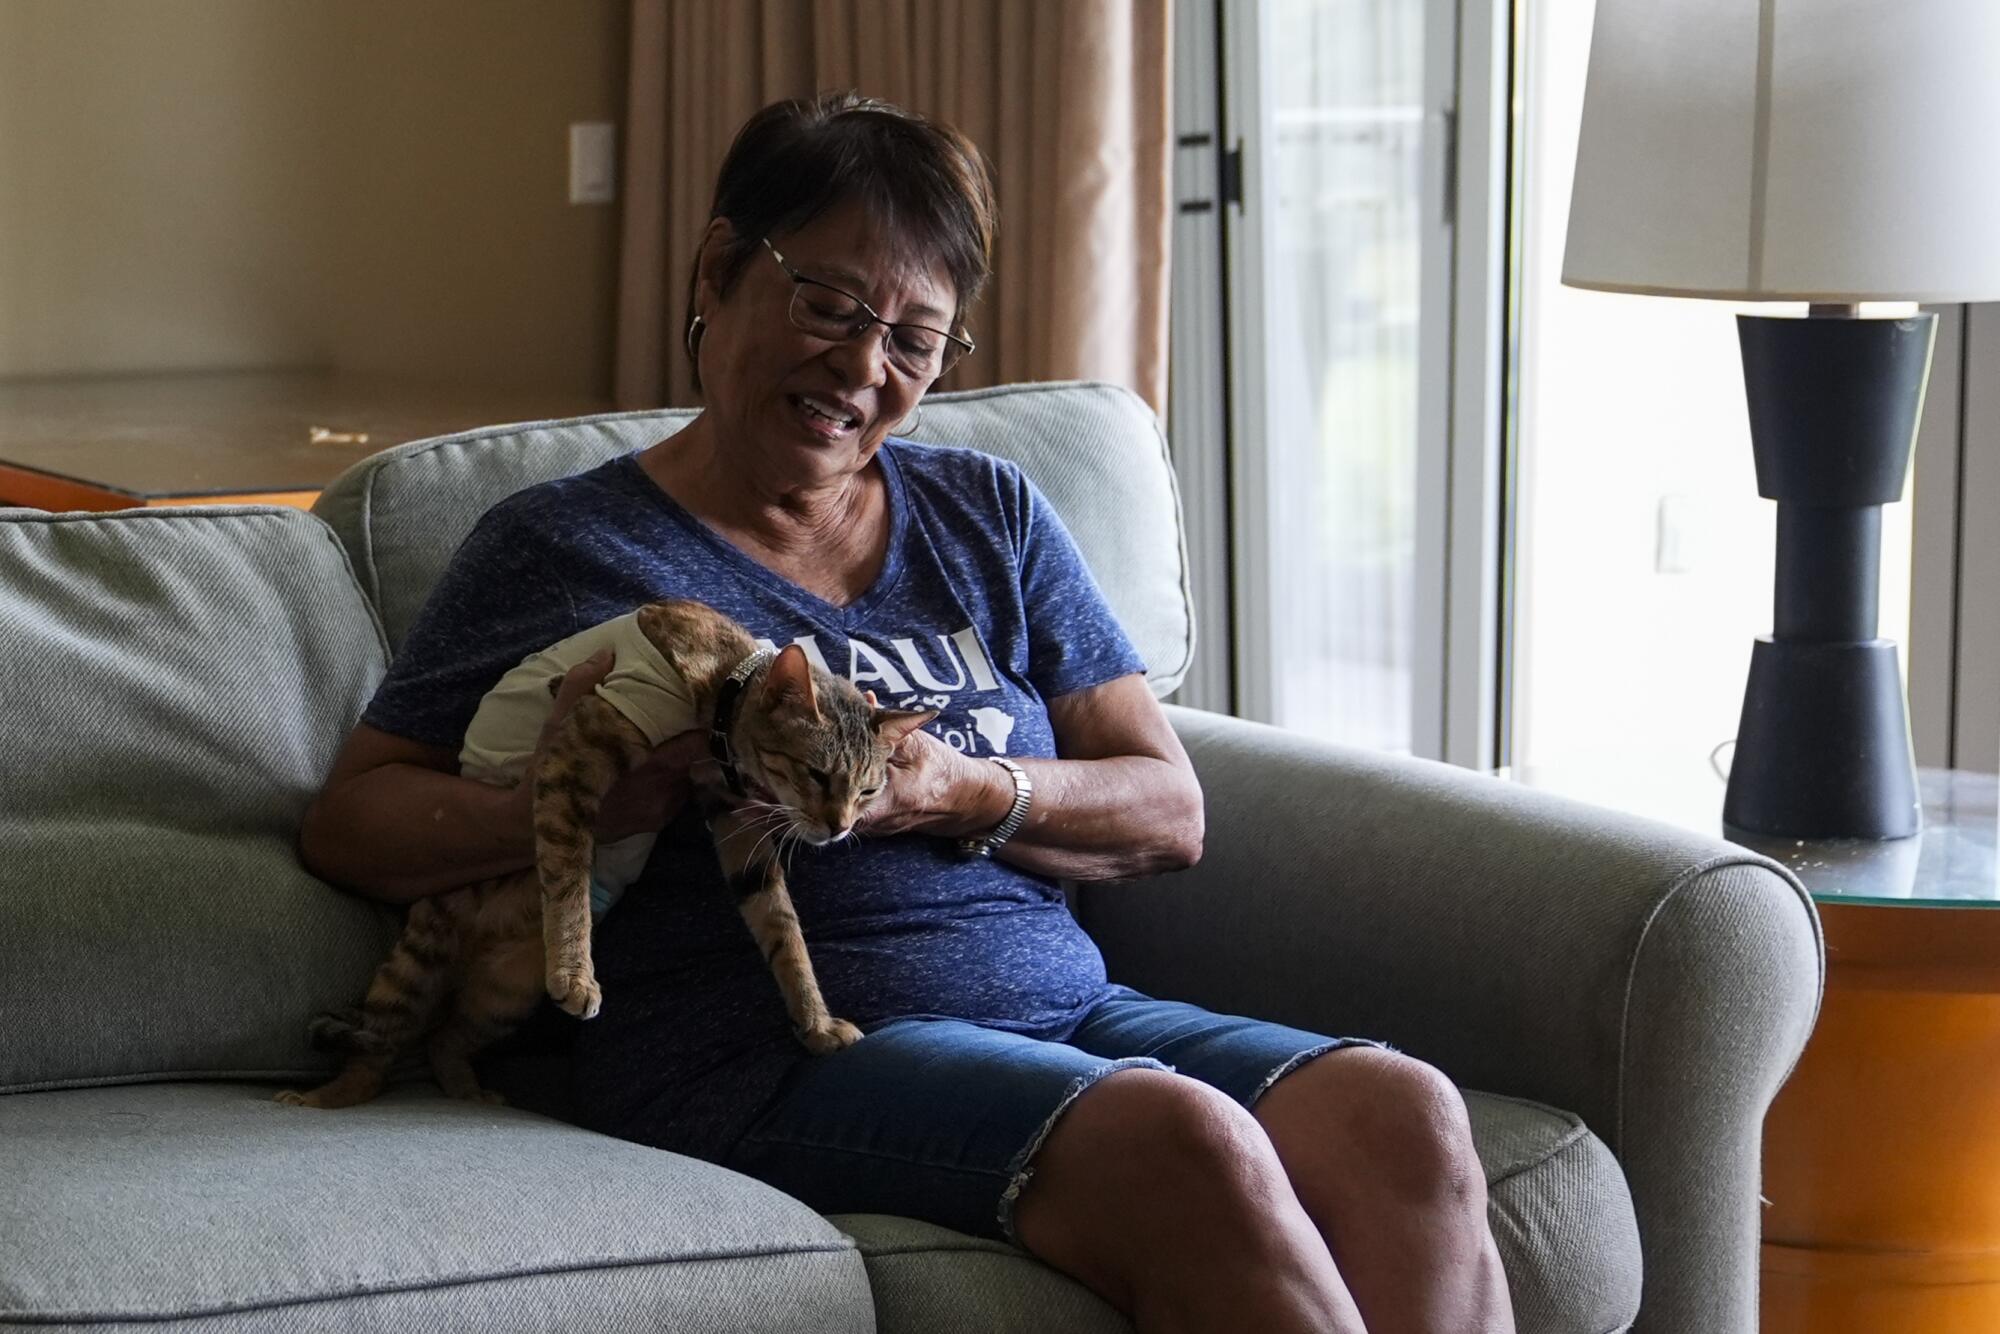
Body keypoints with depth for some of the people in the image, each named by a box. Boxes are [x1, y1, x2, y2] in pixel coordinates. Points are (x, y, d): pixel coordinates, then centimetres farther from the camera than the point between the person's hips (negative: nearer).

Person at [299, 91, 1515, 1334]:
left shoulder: (990, 514, 21)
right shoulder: (566, 544, 10)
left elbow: (1170, 812, 15)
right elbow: (349, 821, 7)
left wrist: (961, 794, -7)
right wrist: (576, 801, -13)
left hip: (1058, 1002, 5)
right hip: (769, 1050, -5)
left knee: (1404, 1122, -27)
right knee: (1185, 1144, -35)